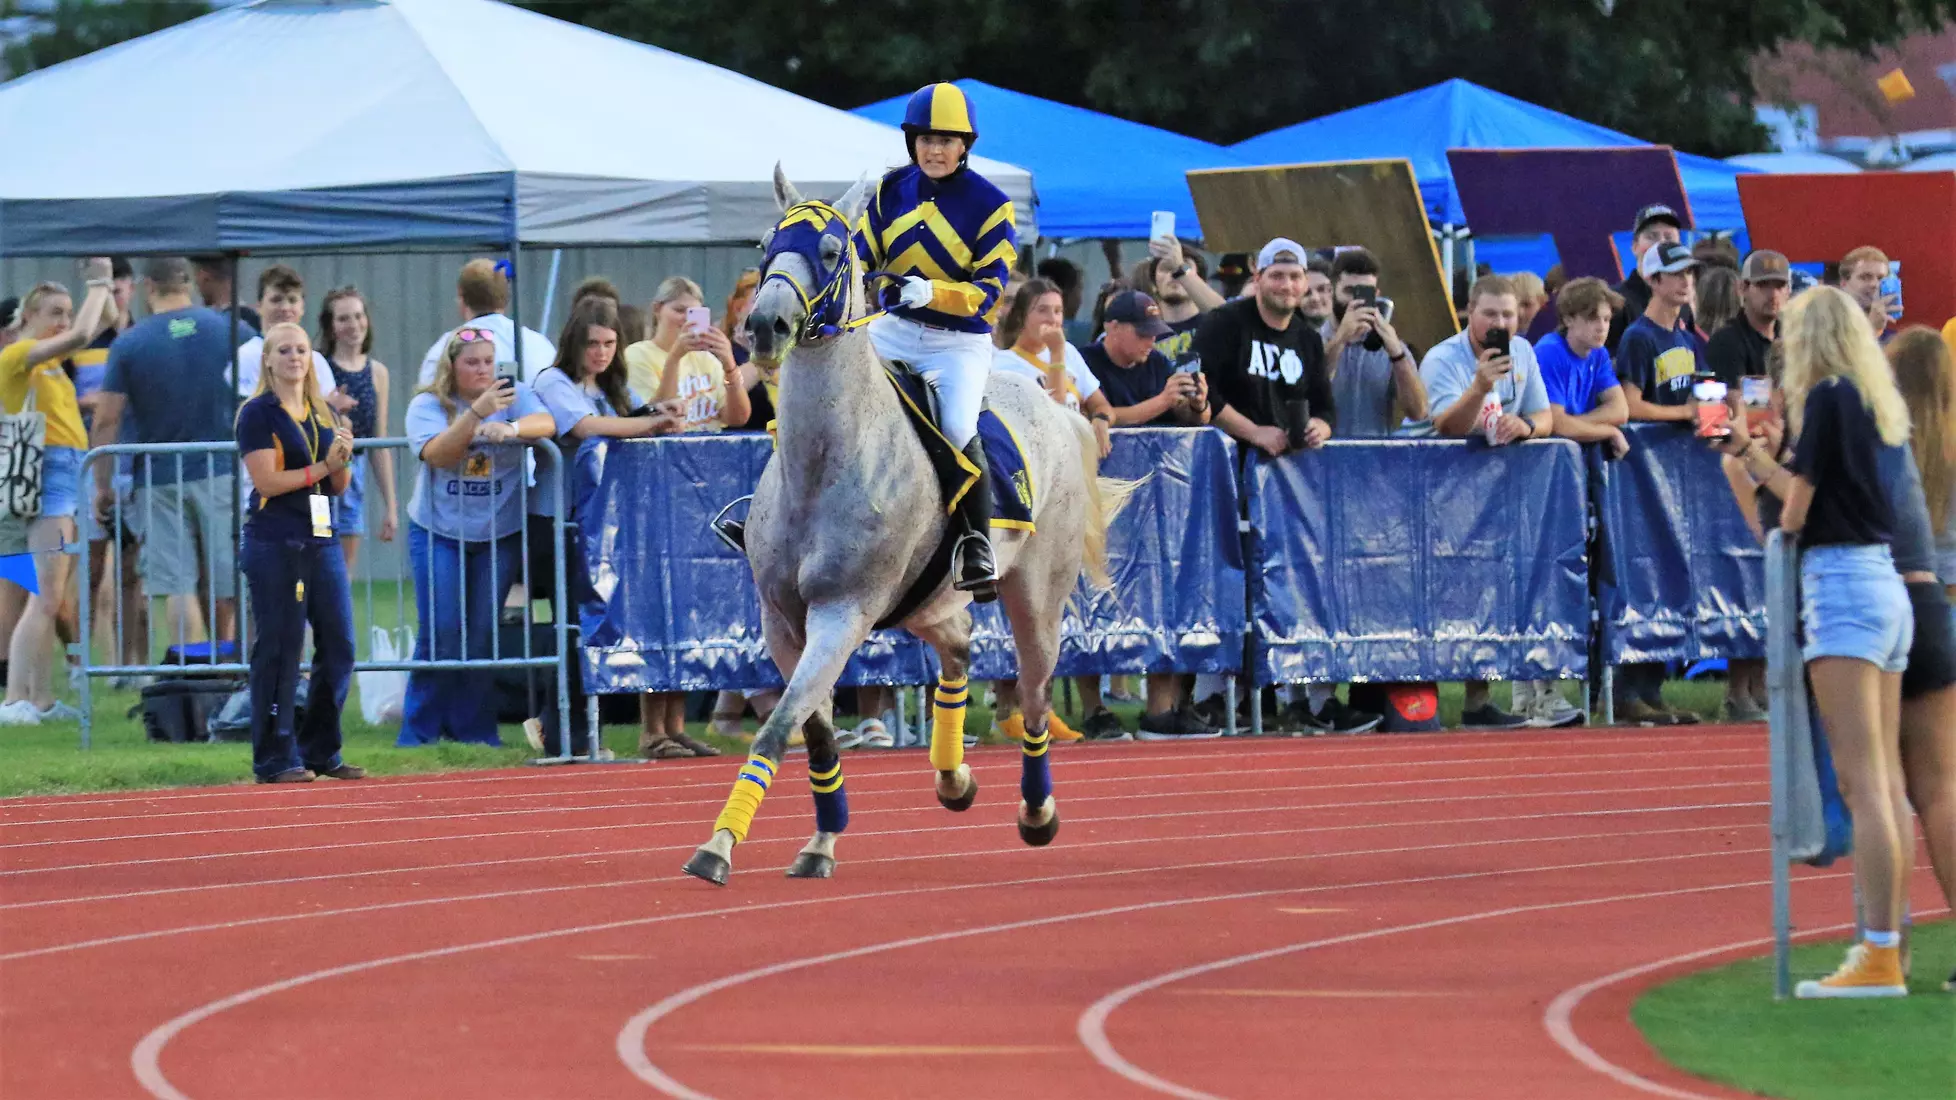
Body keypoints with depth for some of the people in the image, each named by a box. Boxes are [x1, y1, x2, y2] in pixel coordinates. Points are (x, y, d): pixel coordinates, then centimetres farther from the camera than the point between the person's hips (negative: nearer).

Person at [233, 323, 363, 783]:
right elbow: (267, 481, -13)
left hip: (321, 540, 7)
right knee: (279, 653, -4)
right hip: (274, 545, -7)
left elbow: (340, 485, 15)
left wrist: (343, 460, -6)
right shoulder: (258, 414, -3)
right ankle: (275, 759, 0)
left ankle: (321, 751, 16)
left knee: (338, 649, 6)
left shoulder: (324, 415, 16)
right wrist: (322, 467, -10)